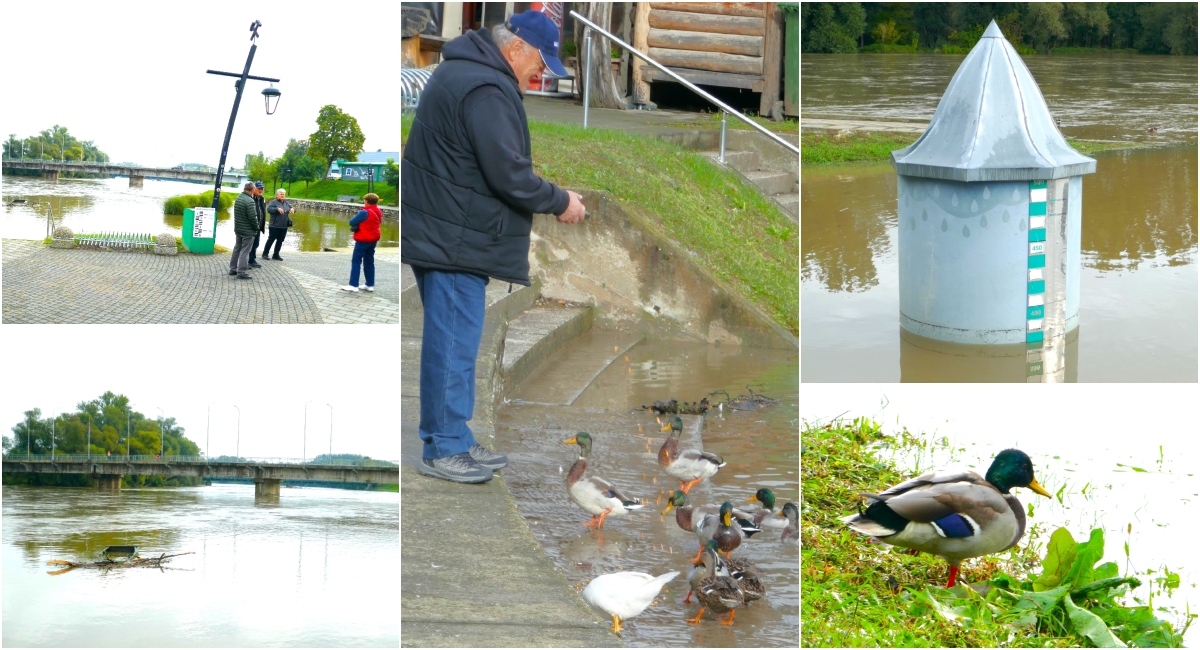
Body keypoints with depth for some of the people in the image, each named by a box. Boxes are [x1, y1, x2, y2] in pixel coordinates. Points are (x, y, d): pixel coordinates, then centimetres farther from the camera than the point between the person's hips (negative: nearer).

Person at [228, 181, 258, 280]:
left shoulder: (238, 198, 6)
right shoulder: (250, 201, -21)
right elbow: (252, 217, -21)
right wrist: (256, 227, -6)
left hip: (238, 229, 8)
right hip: (248, 230, -8)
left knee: (237, 248, 19)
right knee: (244, 251, -2)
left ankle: (232, 269, 26)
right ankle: (241, 272, -1)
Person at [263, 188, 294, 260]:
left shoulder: (286, 203, 12)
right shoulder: (274, 202, -6)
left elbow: (291, 208, 16)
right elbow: (269, 209, -18)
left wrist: (293, 209, -9)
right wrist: (277, 209, -32)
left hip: (284, 226, 6)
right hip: (275, 225, -6)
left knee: (280, 241, 9)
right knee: (271, 239, -2)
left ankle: (276, 255, 18)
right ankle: (265, 254, 8)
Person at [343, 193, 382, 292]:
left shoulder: (365, 212, -20)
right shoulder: (378, 212, 4)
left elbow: (351, 222, -16)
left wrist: (357, 224, 5)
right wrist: (361, 224, 3)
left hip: (363, 240, -8)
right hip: (373, 239, 8)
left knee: (356, 261, -3)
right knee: (369, 262, 14)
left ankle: (353, 285, -7)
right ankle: (370, 285, 14)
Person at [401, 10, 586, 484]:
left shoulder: (461, 72, 16)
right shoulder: (486, 89, -19)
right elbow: (508, 175, -22)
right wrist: (560, 202, -8)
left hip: (440, 234, 11)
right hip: (453, 239, -11)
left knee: (453, 343, 15)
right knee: (453, 344, -3)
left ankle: (455, 441, 23)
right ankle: (443, 450, 4)